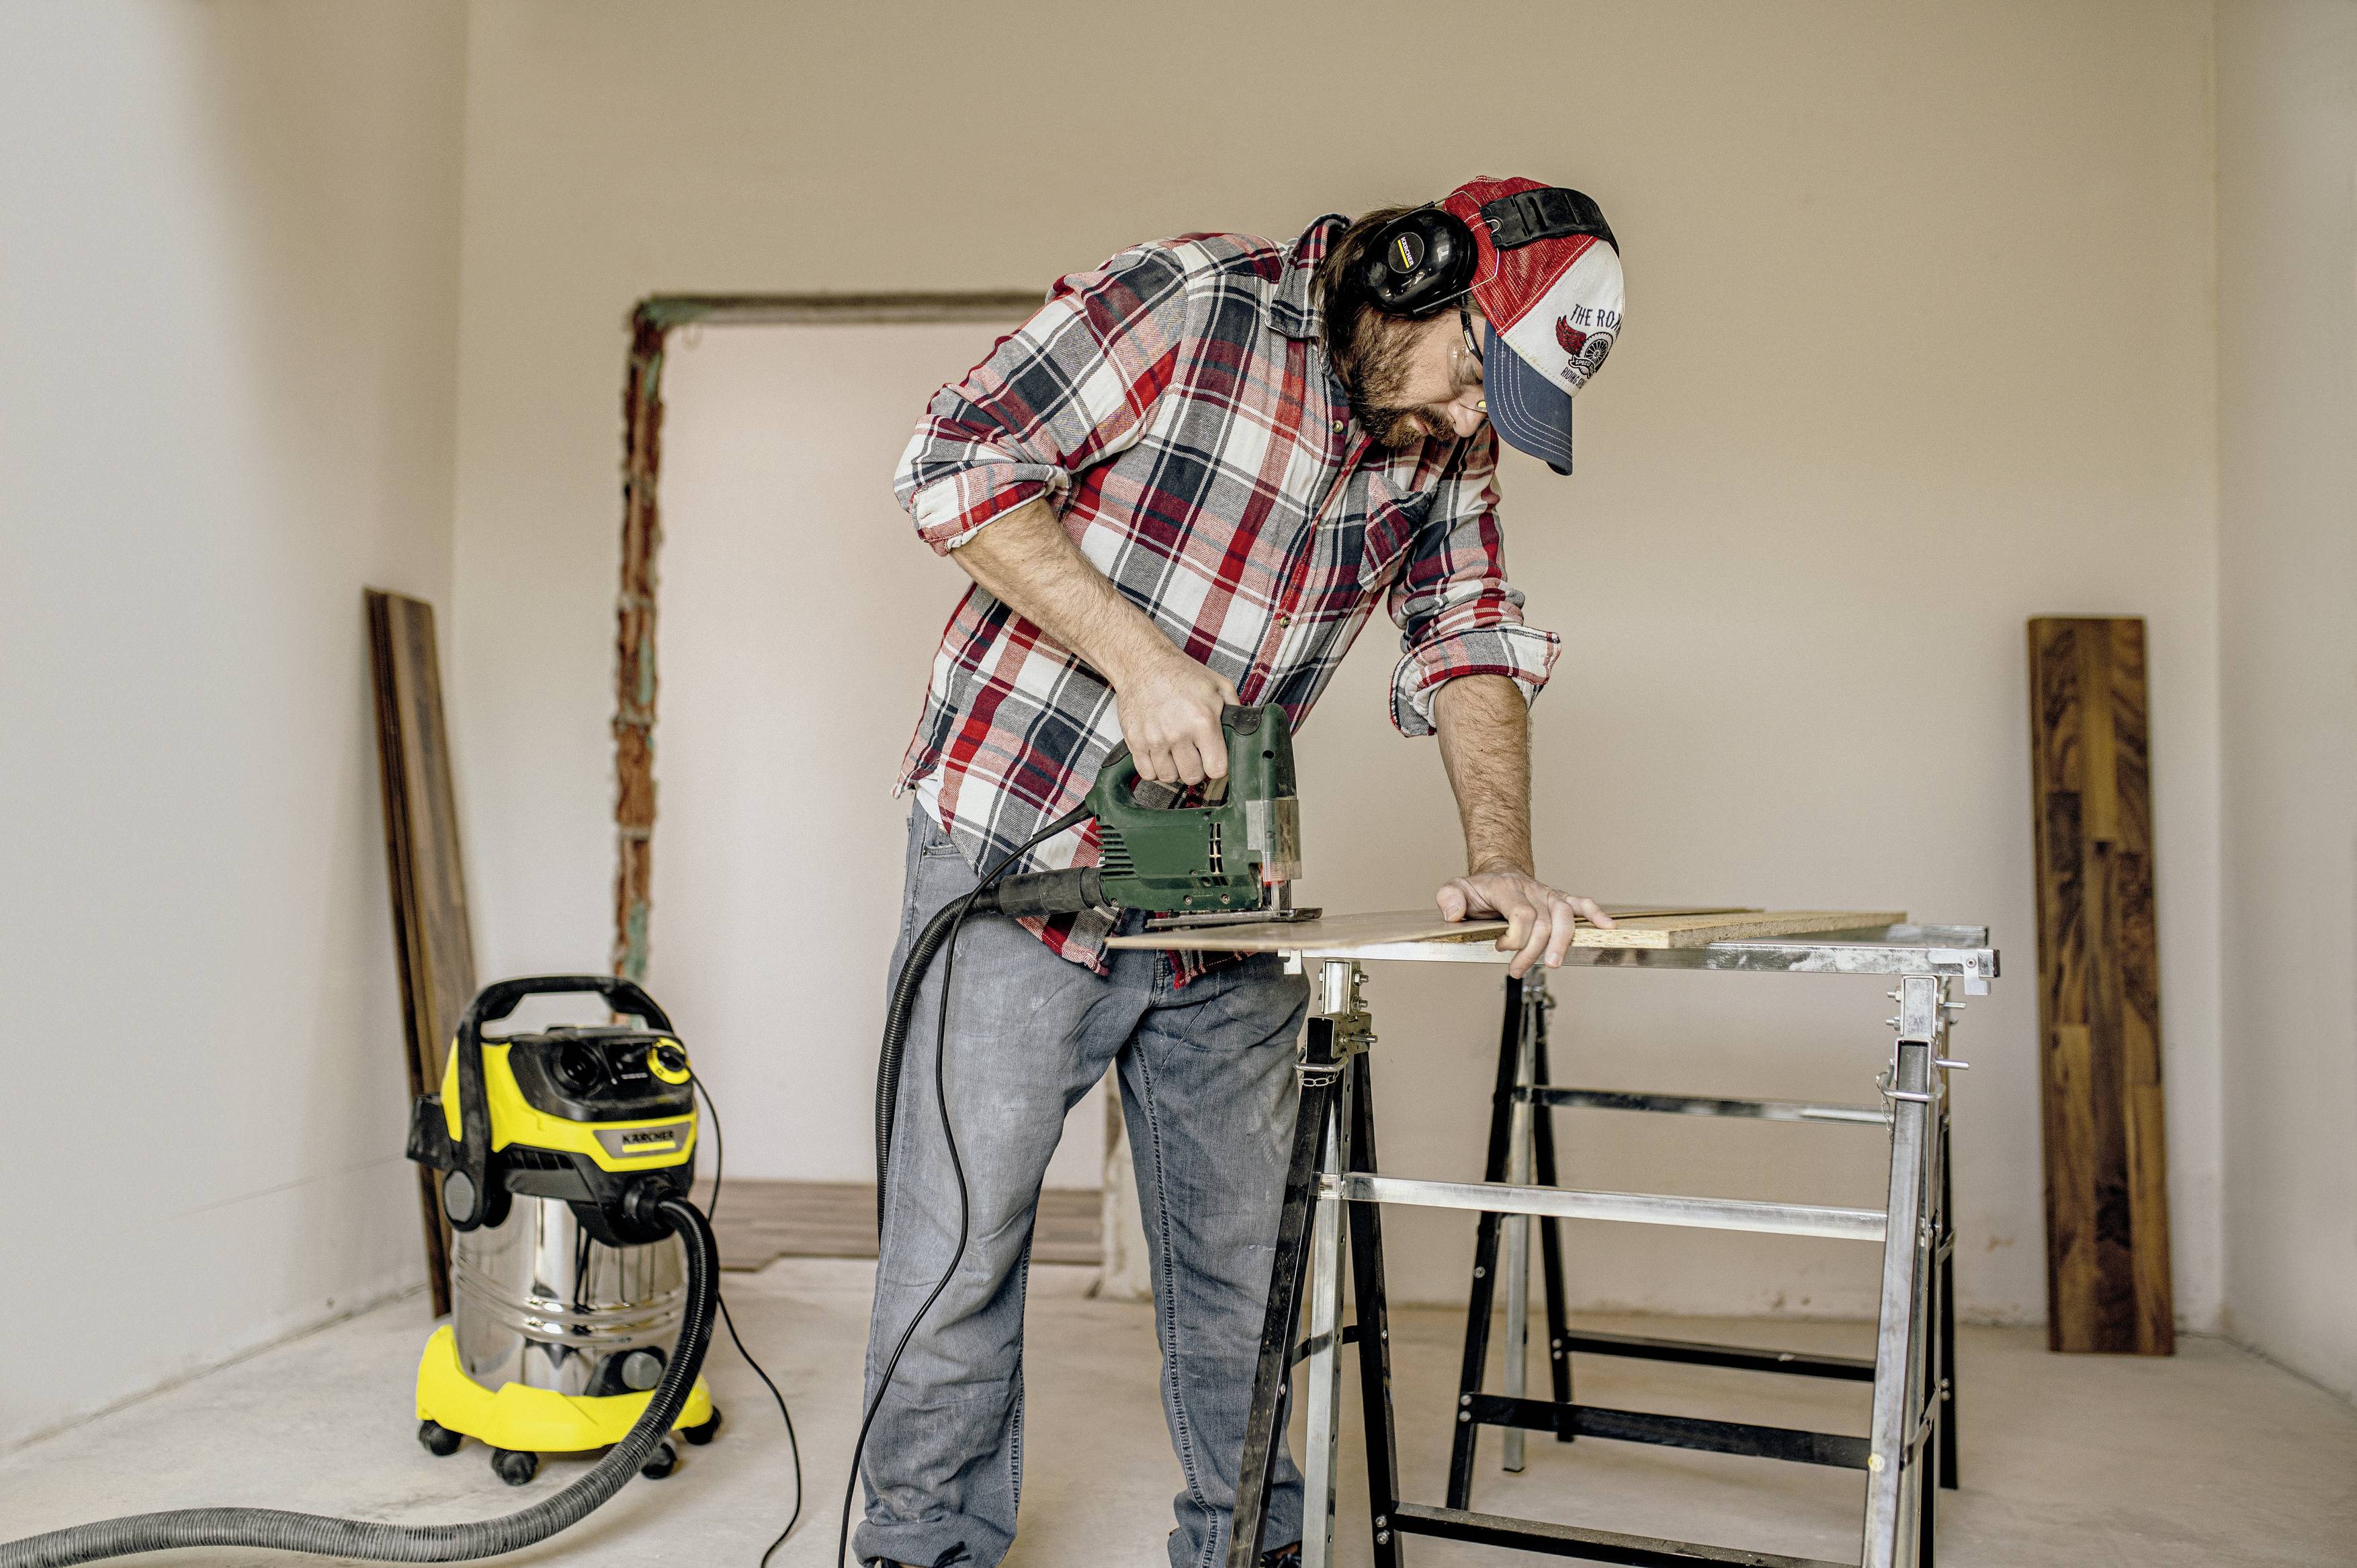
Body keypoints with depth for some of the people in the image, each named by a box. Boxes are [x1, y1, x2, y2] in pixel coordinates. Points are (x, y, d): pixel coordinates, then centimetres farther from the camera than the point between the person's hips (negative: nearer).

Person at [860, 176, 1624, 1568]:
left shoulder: (1448, 452, 5)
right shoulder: (1186, 303, -12)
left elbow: (1472, 642, 1)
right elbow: (960, 464, -14)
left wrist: (1504, 865, -15)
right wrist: (1139, 655, -22)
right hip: (1021, 850, -5)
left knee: (1243, 1257, 12)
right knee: (962, 1240, 0)